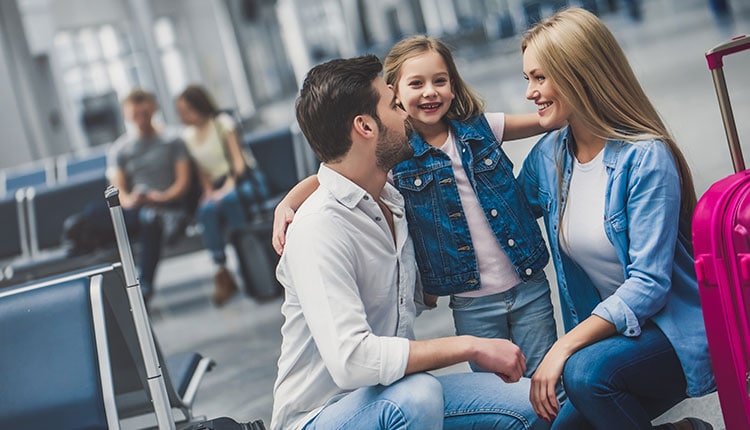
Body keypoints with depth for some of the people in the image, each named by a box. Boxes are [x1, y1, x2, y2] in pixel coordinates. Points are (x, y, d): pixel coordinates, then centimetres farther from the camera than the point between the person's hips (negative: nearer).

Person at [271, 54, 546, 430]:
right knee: (416, 395, -37)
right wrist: (471, 346, -28)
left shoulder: (393, 200, 5)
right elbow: (349, 360, -35)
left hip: (394, 400, 8)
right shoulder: (318, 229, -23)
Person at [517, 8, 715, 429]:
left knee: (585, 371, -32)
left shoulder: (645, 157, -18)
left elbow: (648, 283, -23)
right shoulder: (547, 157, 2)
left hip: (680, 331, -7)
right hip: (613, 330, 7)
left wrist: (566, 346, -31)